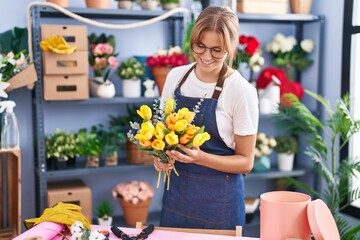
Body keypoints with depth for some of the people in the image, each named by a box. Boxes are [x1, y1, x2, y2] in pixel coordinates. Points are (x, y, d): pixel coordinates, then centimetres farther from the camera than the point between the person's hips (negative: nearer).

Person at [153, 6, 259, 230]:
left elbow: (246, 162, -10)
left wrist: (200, 157, -25)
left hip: (219, 199, -4)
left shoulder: (242, 91, -15)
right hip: (176, 191, 4)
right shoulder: (176, 76, -2)